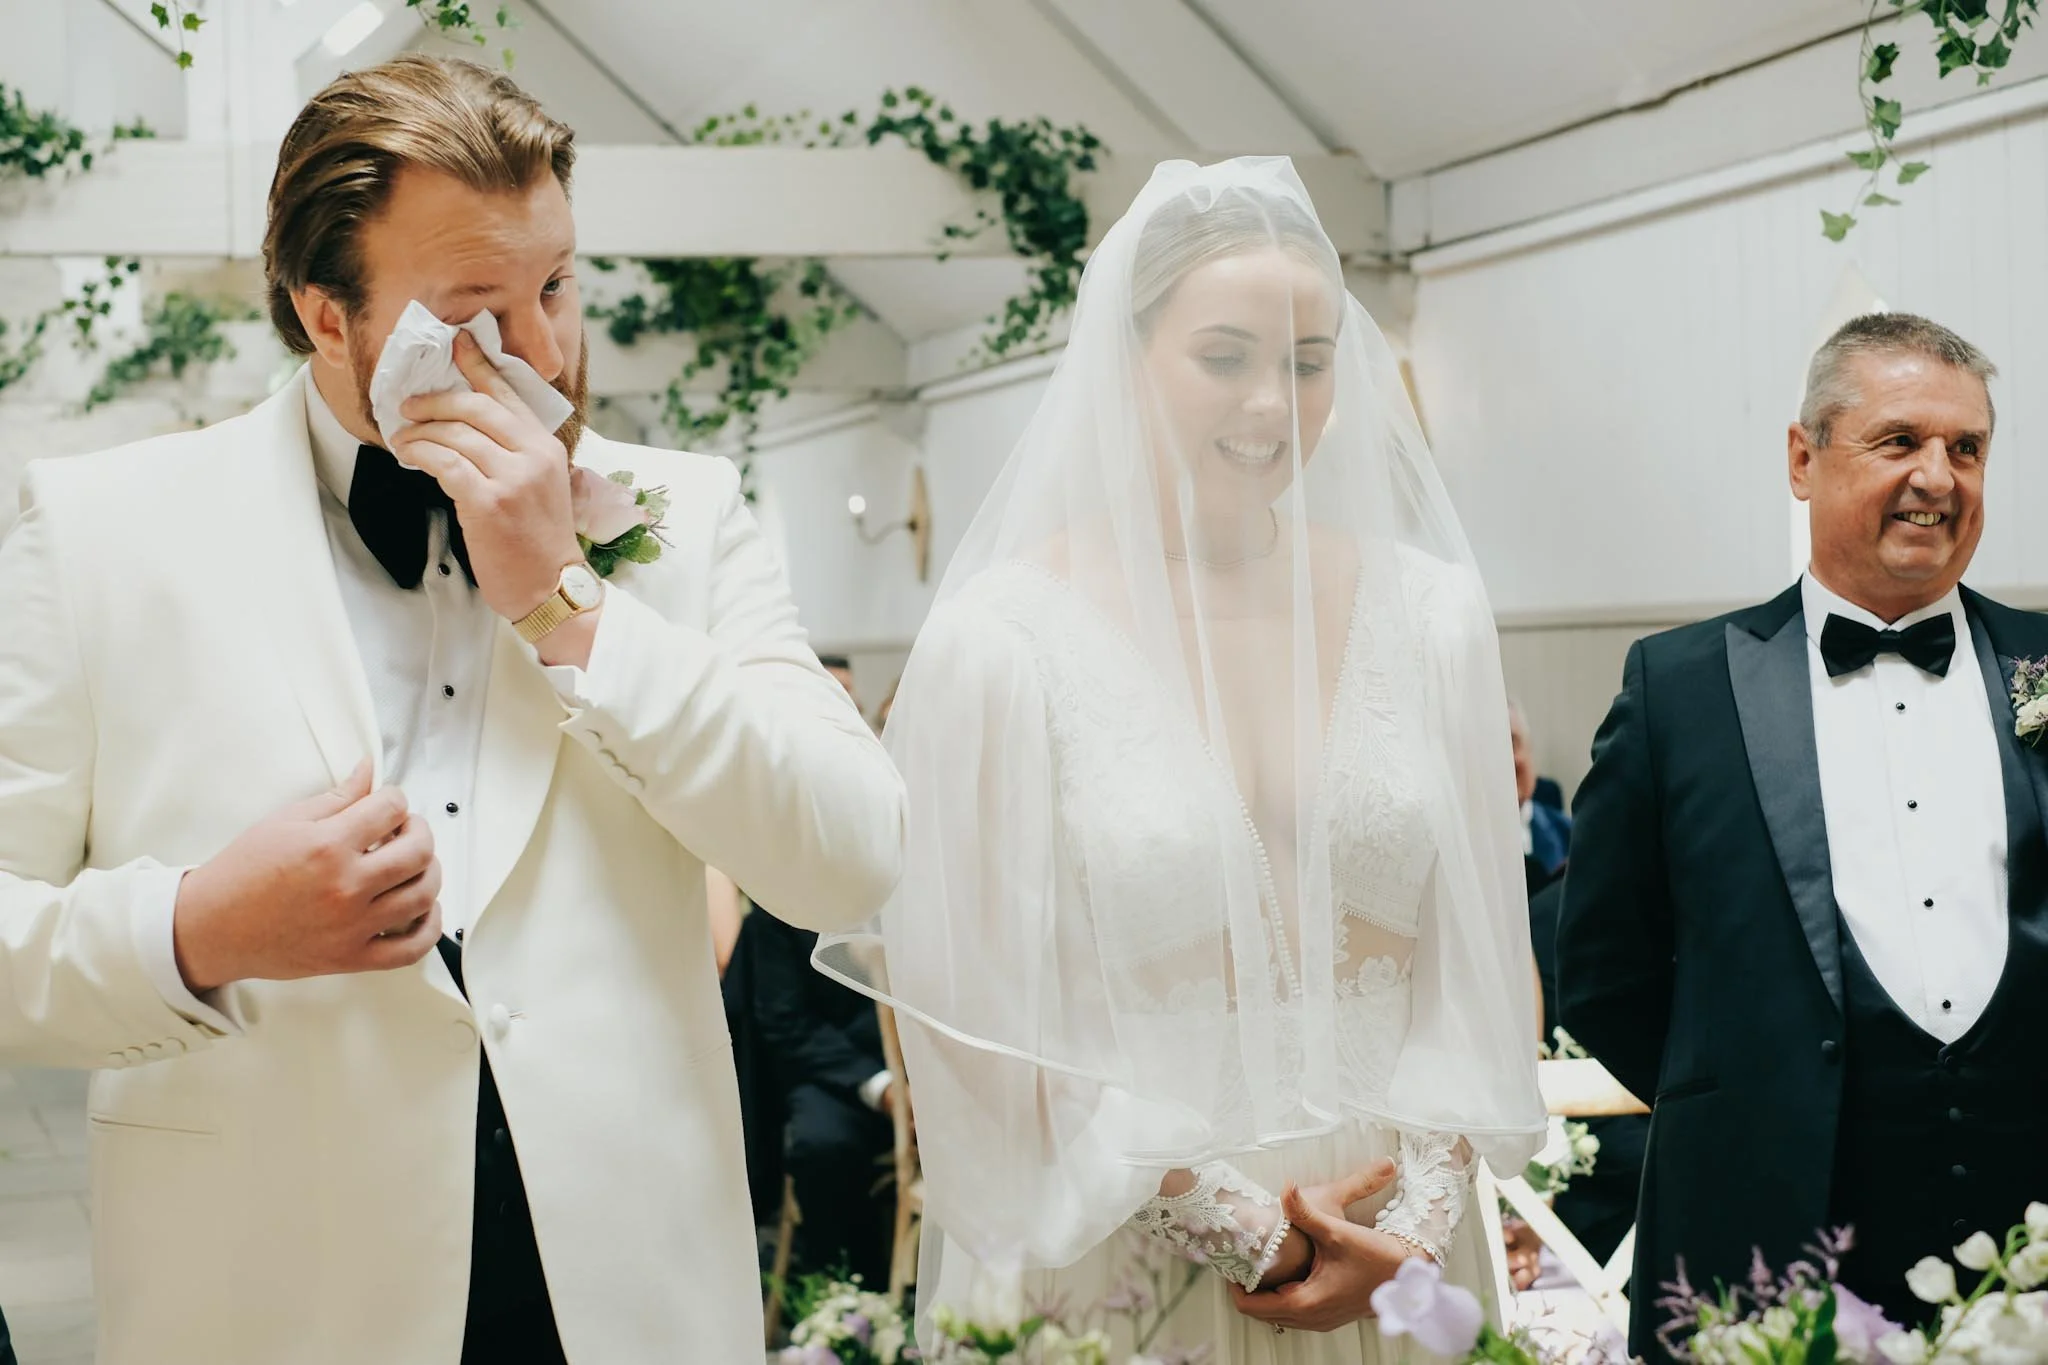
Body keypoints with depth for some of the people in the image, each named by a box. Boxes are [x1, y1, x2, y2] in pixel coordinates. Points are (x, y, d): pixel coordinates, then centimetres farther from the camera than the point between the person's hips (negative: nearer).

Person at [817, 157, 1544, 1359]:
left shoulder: (1431, 614, 2)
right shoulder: (1005, 638, -8)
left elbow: (1476, 955, 4)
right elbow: (981, 1010, -9)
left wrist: (1416, 1217, -8)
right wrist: (1239, 1223, -10)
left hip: (1394, 1262, 3)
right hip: (1117, 1268, -3)